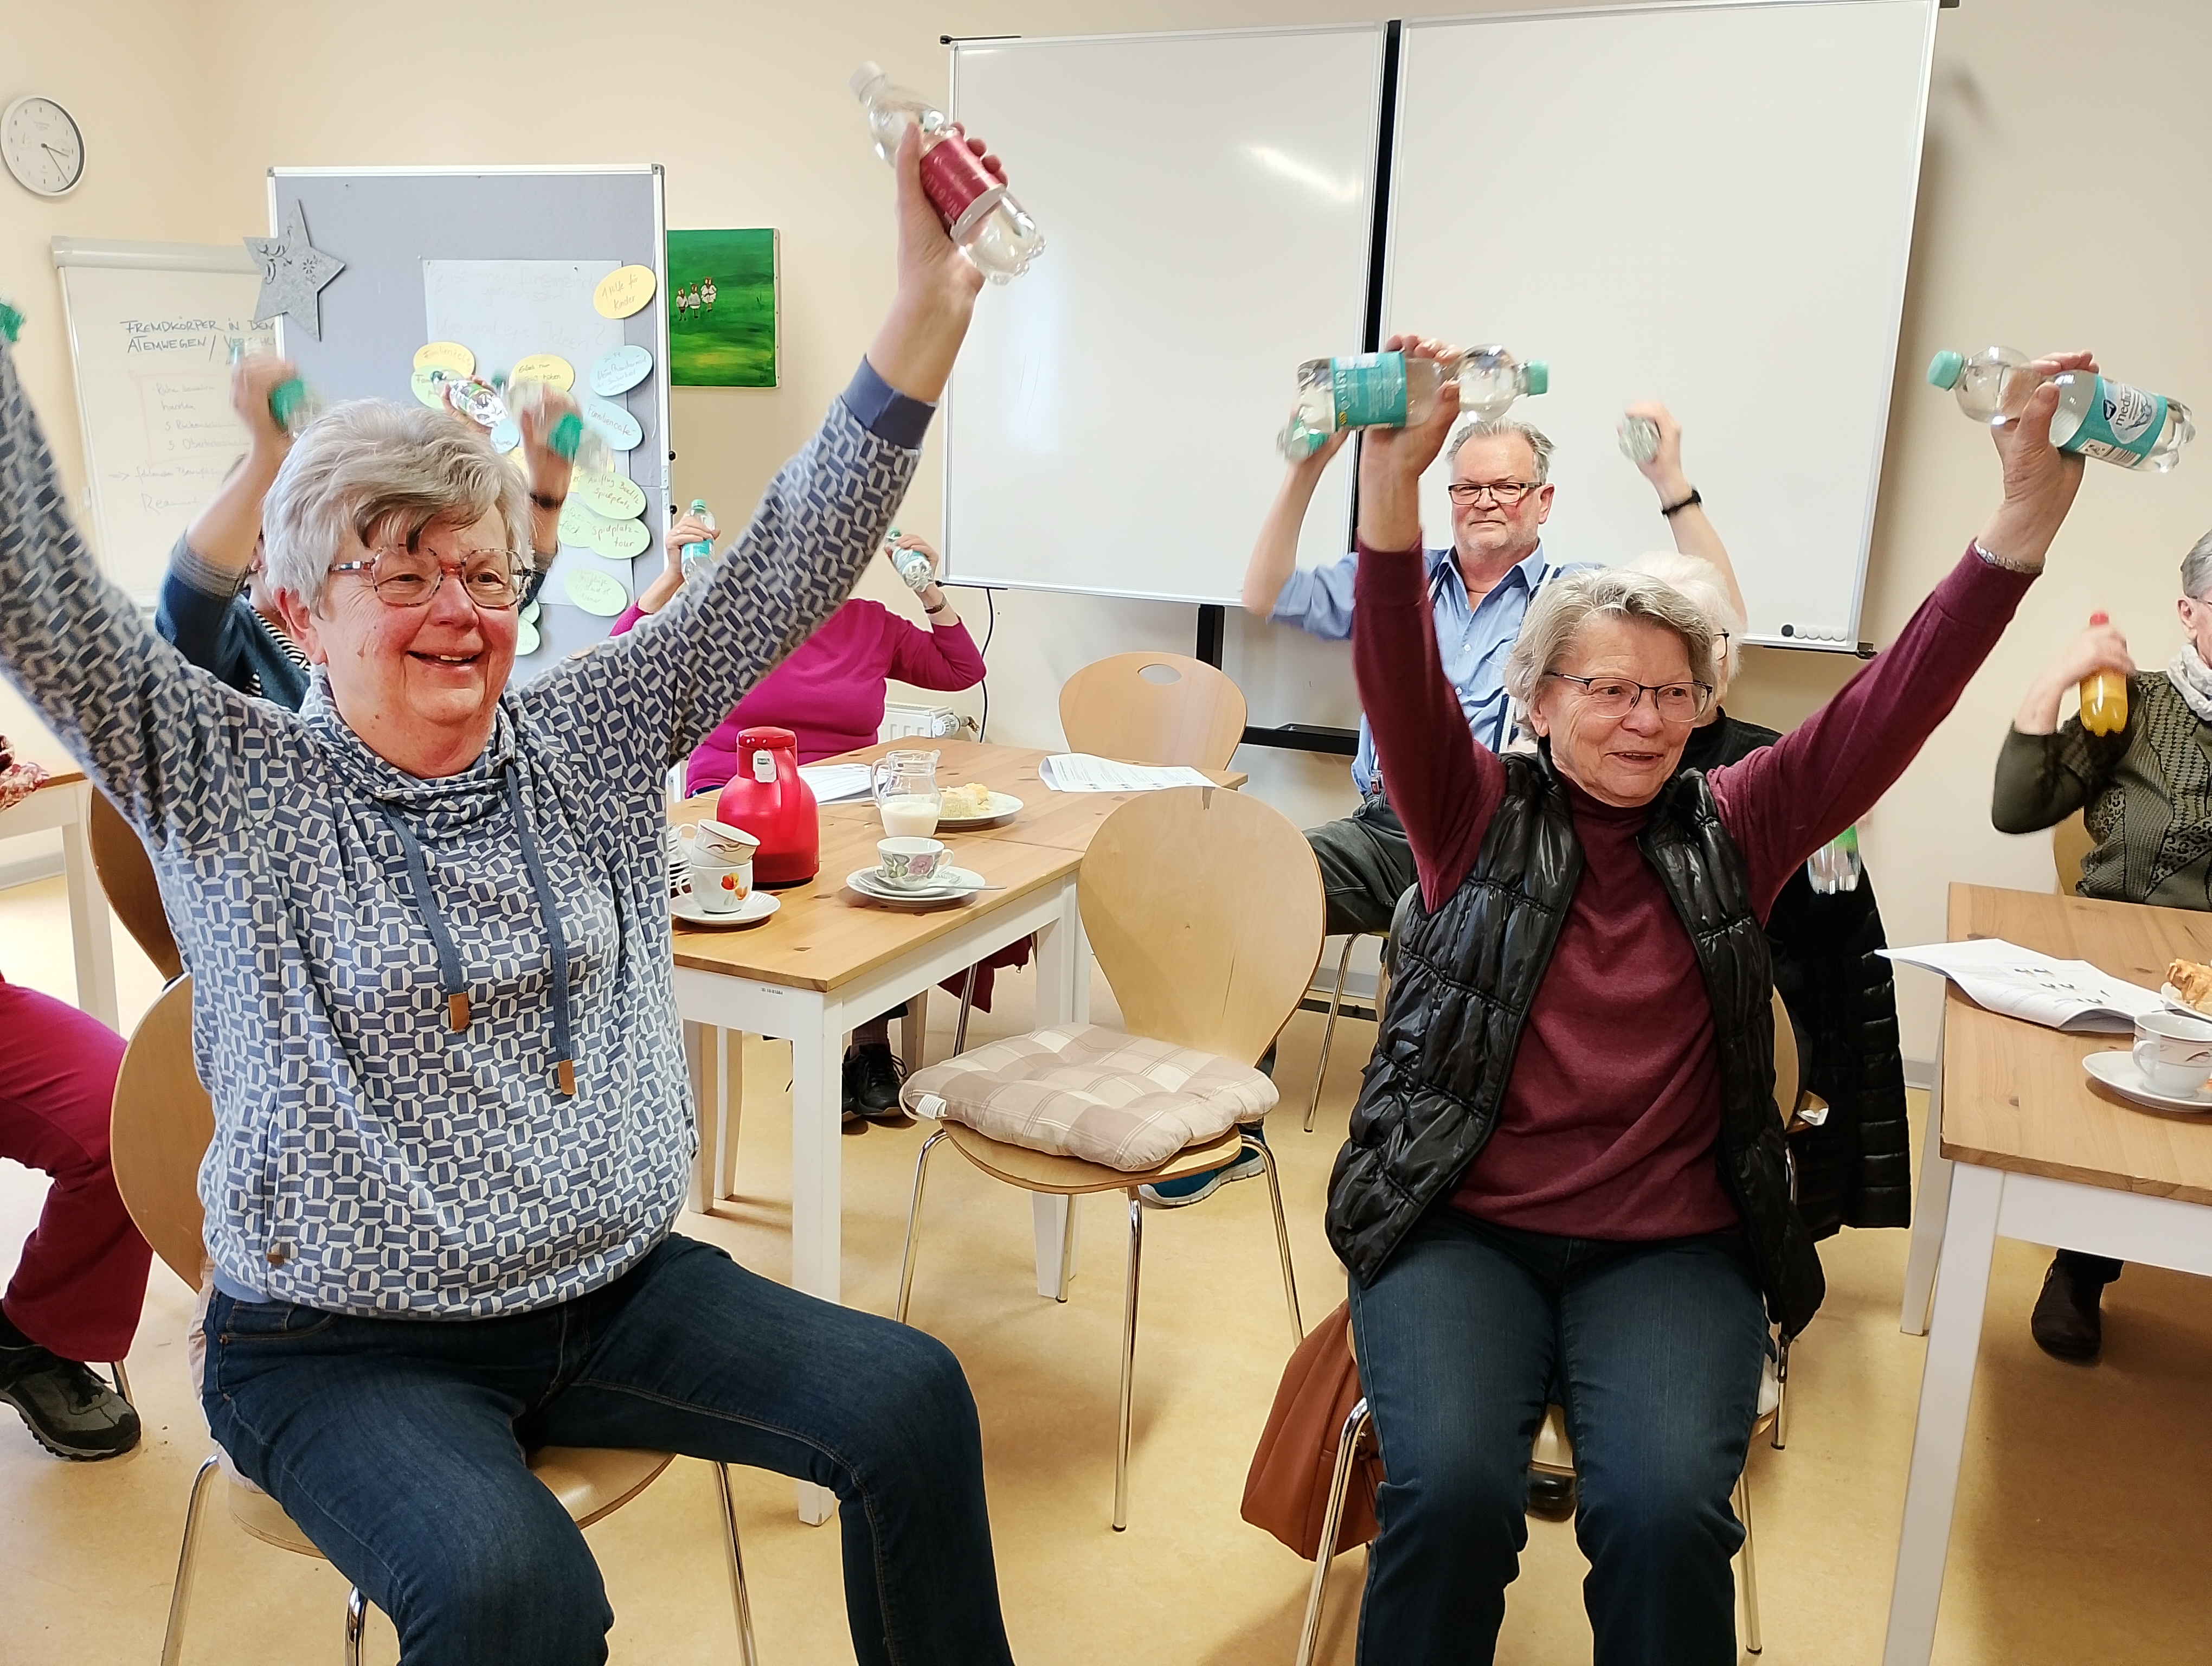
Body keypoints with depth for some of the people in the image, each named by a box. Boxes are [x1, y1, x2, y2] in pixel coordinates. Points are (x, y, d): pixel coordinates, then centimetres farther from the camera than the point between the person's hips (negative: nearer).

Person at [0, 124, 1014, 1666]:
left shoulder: (587, 741, 3)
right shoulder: (231, 785, -3)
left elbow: (783, 574, -5)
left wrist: (927, 313, -14)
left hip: (621, 1293, 4)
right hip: (345, 1349, -3)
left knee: (912, 1399, -11)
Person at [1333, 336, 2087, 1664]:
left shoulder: (1734, 834, 10)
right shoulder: (1480, 815, 5)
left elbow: (1893, 706, 0)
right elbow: (1401, 678, -12)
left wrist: (2030, 510, -12)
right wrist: (1393, 481, -29)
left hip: (1672, 1250, 2)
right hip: (1459, 1225, -1)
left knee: (1669, 1514, -24)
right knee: (1453, 1492, -25)